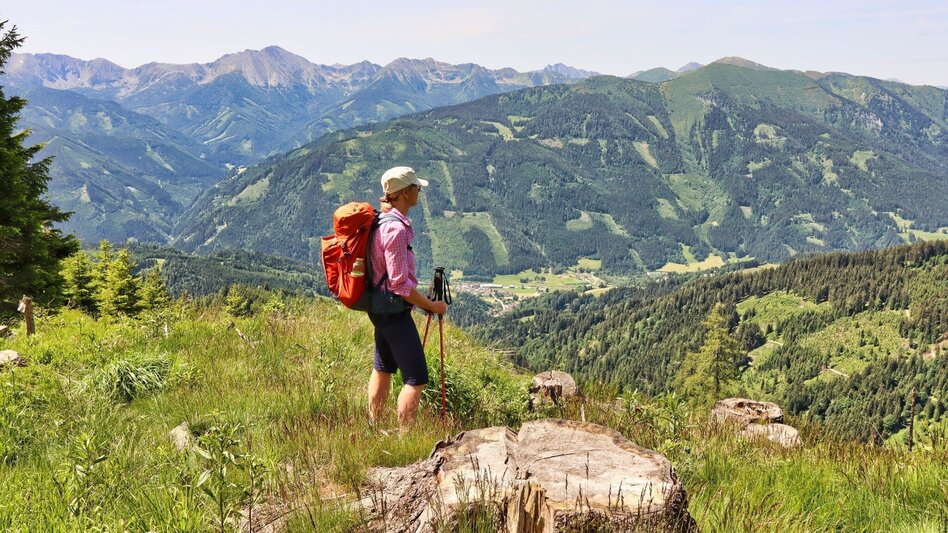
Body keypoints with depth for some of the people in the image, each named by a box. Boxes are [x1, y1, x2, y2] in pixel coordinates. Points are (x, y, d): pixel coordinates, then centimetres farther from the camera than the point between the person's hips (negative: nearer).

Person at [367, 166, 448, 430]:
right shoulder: (396, 229, -23)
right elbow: (400, 284, -23)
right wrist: (432, 306, -13)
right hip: (394, 310, -11)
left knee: (383, 368, 22)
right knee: (416, 379, -7)